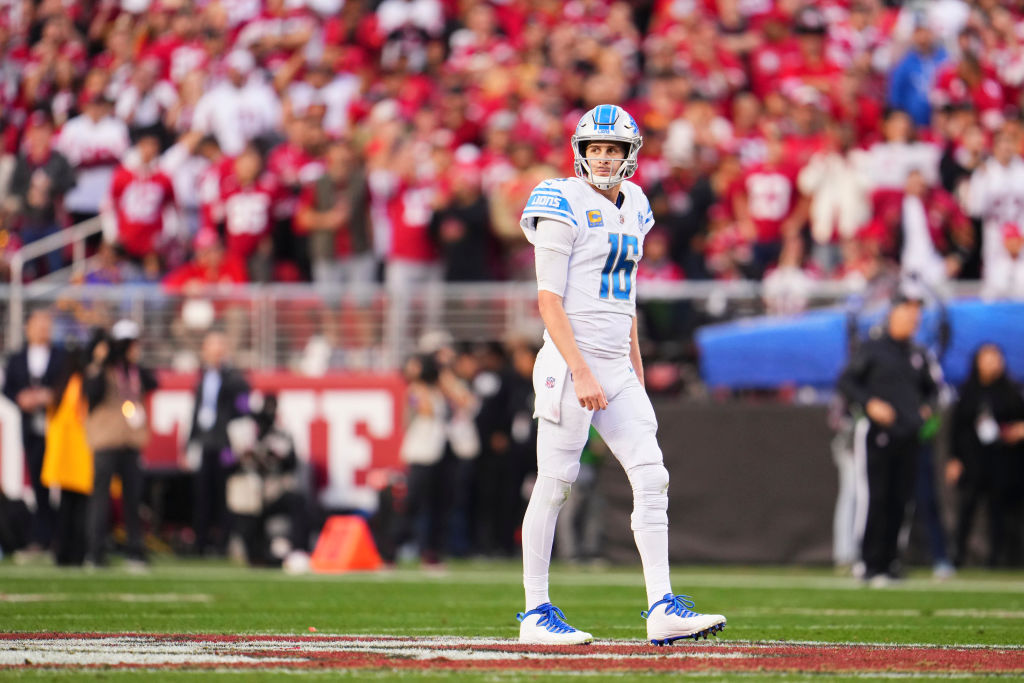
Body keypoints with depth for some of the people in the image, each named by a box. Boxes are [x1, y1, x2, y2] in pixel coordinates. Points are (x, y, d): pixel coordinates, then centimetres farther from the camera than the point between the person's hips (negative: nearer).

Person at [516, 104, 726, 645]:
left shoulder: (631, 211, 14)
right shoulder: (565, 209, -8)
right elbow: (548, 300, -14)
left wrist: (636, 374, 18)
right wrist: (581, 372, -21)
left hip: (617, 370, 7)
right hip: (571, 361, -7)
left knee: (651, 478, -2)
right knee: (554, 484, -2)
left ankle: (662, 609, -4)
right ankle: (536, 612, 5)